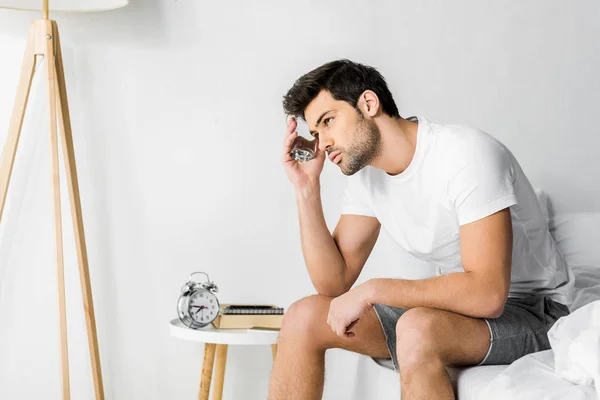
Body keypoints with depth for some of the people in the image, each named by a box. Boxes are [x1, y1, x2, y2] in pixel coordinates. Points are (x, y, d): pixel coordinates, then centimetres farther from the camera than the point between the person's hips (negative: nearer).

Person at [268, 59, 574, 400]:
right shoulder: (365, 174, 0)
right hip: (456, 304, 7)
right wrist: (307, 188, -10)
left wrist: (372, 290, -25)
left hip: (531, 311, -7)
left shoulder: (467, 154, -24)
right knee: (304, 317, -6)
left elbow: (488, 293, -31)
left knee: (418, 329, -38)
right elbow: (334, 283, -1)